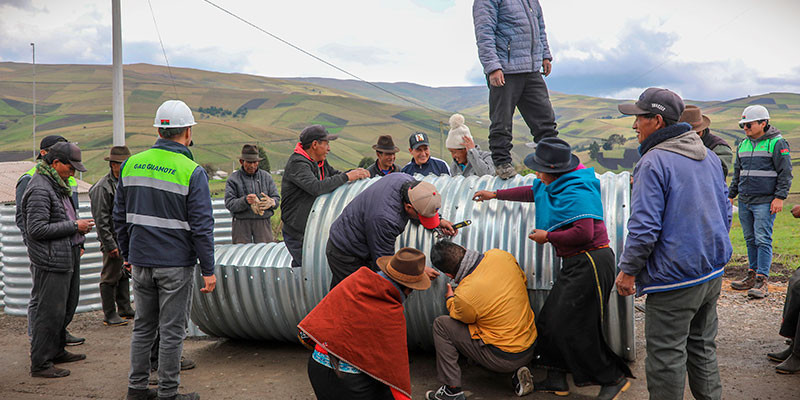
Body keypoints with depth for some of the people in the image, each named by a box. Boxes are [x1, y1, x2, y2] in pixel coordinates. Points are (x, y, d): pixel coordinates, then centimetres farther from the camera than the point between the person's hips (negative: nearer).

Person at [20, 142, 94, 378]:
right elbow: (36, 229, -23)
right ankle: (40, 364, 6)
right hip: (51, 263, -10)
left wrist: (78, 224, 10)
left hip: (67, 259, 10)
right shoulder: (40, 189, -18)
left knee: (67, 306, 18)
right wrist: (74, 226, -19)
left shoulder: (57, 186, 15)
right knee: (50, 312, -4)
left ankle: (57, 351, 33)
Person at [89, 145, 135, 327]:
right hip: (113, 239, -8)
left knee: (124, 275, 15)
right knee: (110, 277, 1)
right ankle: (109, 315, 8)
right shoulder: (102, 187, -15)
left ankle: (125, 309, 26)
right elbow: (101, 220, -17)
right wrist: (110, 245, -19)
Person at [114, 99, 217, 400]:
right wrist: (208, 270, -8)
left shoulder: (131, 164, 5)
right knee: (171, 331, 4)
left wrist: (127, 254, 21)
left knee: (143, 326, 17)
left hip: (140, 262, 5)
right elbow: (201, 226, -13)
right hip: (176, 264, -5)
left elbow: (120, 215, 12)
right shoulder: (192, 172, -12)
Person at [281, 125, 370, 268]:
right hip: (297, 233, -9)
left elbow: (335, 174, 21)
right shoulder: (297, 163, -20)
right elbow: (316, 187, -34)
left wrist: (355, 172, -1)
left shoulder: (320, 162, 10)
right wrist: (347, 177, -29)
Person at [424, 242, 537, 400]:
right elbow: (523, 281, 10)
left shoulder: (464, 295, -24)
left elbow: (460, 317, 0)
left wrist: (450, 299, 21)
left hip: (505, 359, -6)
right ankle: (519, 371, 18)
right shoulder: (500, 255, -11)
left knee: (441, 325, 2)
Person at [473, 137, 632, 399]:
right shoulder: (554, 186, 13)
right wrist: (496, 194, 41)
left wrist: (548, 236, -13)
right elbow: (531, 192, 33)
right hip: (574, 264, 10)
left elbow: (584, 233, -27)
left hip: (590, 264, -10)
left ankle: (615, 378, 8)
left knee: (574, 328, -7)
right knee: (552, 320, 10)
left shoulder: (575, 193, -19)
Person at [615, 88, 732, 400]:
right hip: (713, 271, 9)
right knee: (702, 346, 20)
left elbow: (644, 227, -21)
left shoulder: (654, 162, -17)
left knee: (666, 355, 1)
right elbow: (725, 212, 18)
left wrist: (628, 270, -11)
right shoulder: (709, 156, 11)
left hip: (675, 278, -9)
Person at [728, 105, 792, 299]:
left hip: (765, 202, -6)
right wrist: (731, 195, 19)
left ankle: (762, 281, -6)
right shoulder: (743, 144, 15)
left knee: (763, 240, -8)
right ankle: (752, 275, 19)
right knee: (750, 239, 10)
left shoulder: (777, 143, -5)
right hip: (744, 201, 6)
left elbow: (785, 173, -6)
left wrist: (780, 197, -13)